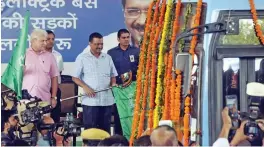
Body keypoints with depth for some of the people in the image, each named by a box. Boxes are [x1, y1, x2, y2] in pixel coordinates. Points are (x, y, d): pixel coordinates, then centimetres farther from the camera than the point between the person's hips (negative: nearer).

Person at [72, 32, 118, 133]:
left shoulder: (107, 58, 14)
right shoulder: (82, 58, 2)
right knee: (90, 129, -3)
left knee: (105, 129, 7)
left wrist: (113, 84, -2)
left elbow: (113, 75, 20)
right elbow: (75, 77, 1)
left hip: (107, 100, 4)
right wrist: (85, 87, -14)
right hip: (90, 101, -4)